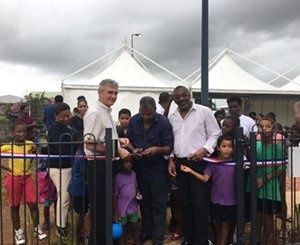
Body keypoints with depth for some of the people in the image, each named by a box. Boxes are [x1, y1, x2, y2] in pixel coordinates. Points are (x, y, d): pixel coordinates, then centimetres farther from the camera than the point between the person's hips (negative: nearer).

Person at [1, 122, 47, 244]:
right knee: (14, 206, 8)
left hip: (27, 177, 2)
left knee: (33, 203, 2)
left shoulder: (30, 144, -2)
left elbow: (35, 152, 19)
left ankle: (37, 229, 19)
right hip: (13, 178, -2)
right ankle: (18, 231, 24)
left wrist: (30, 163, 6)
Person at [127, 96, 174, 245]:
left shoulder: (164, 122, -13)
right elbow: (128, 141, 8)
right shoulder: (134, 121, -1)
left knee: (158, 204, 4)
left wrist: (157, 150, -31)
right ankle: (146, 231, 33)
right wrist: (133, 150, -12)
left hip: (158, 169, -4)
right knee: (144, 201, 17)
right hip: (140, 167, 4)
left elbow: (169, 148, -12)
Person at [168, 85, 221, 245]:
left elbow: (215, 134, -3)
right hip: (179, 164, 5)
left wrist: (204, 150, -16)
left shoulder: (204, 111, -4)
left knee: (200, 205, -4)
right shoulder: (172, 117, 11)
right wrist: (171, 159, 6)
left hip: (198, 163, -5)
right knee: (185, 204, 13)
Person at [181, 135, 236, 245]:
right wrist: (191, 171, -17)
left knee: (226, 225, 8)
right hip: (216, 200, 1)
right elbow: (205, 178, -7)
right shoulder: (213, 162, -4)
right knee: (216, 224, 16)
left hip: (230, 200, -1)